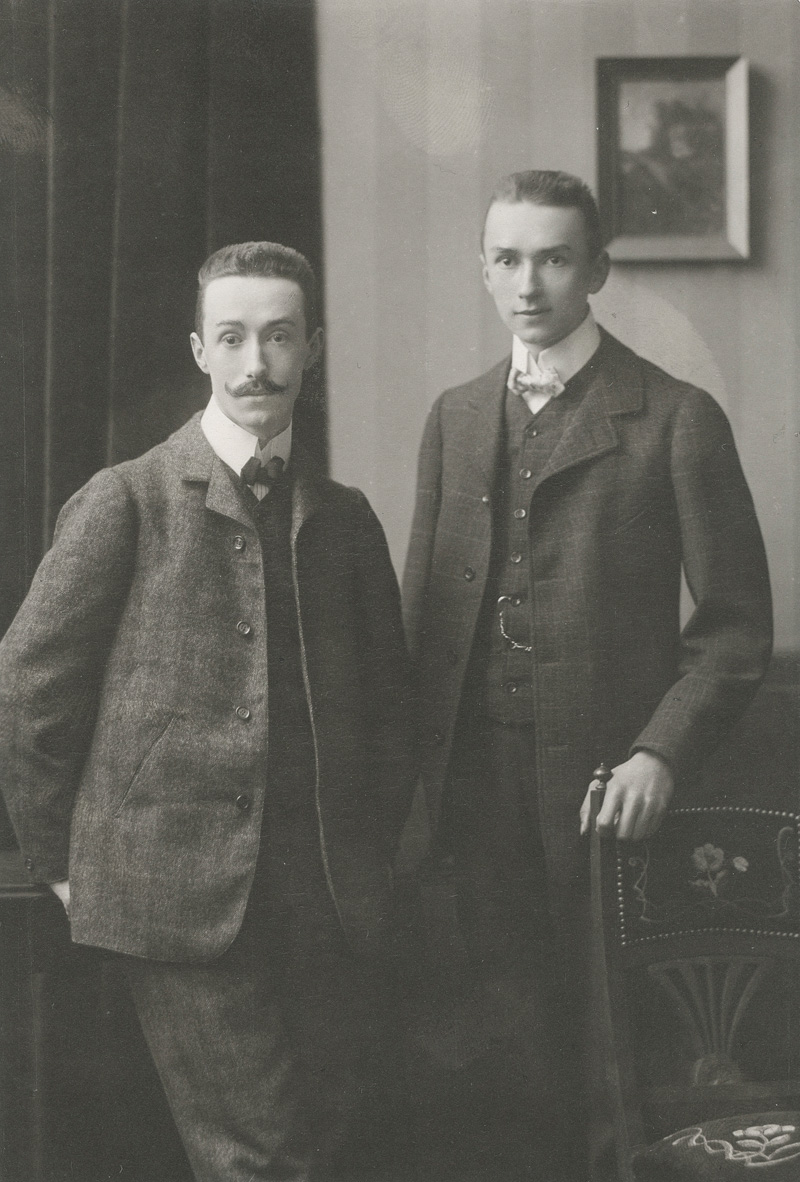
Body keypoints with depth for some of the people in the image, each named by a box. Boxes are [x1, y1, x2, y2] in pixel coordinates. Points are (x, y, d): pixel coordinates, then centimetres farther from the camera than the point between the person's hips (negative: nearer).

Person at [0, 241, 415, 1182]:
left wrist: (377, 852, 11)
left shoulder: (344, 517, 11)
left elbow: (387, 704, 18)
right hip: (181, 896, -4)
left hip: (333, 904, 5)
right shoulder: (127, 501, -3)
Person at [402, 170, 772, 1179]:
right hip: (477, 780, 4)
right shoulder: (455, 417, 12)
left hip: (604, 780, -3)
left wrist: (662, 754, -16)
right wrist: (414, 780, 6)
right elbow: (421, 610, 13)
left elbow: (735, 624, -3)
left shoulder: (677, 420, -3)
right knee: (516, 1031, 8)